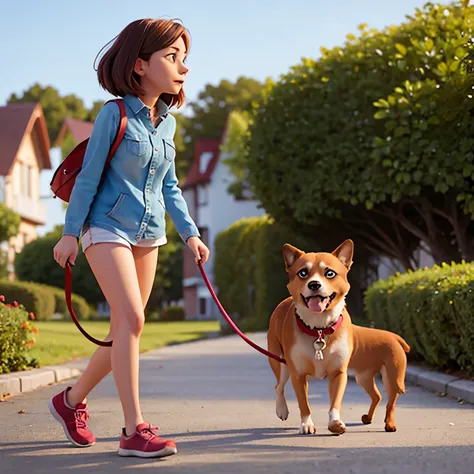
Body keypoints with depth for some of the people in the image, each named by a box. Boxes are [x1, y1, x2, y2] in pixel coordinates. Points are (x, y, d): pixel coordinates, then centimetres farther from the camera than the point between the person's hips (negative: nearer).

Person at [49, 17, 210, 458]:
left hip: (148, 233, 7)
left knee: (125, 329, 9)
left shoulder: (167, 122, 7)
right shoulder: (114, 114, -11)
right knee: (131, 319, -18)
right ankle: (134, 430, -15)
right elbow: (89, 176, -9)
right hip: (108, 227, -7)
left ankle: (72, 399, 28)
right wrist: (70, 233, -9)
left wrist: (190, 233, 8)